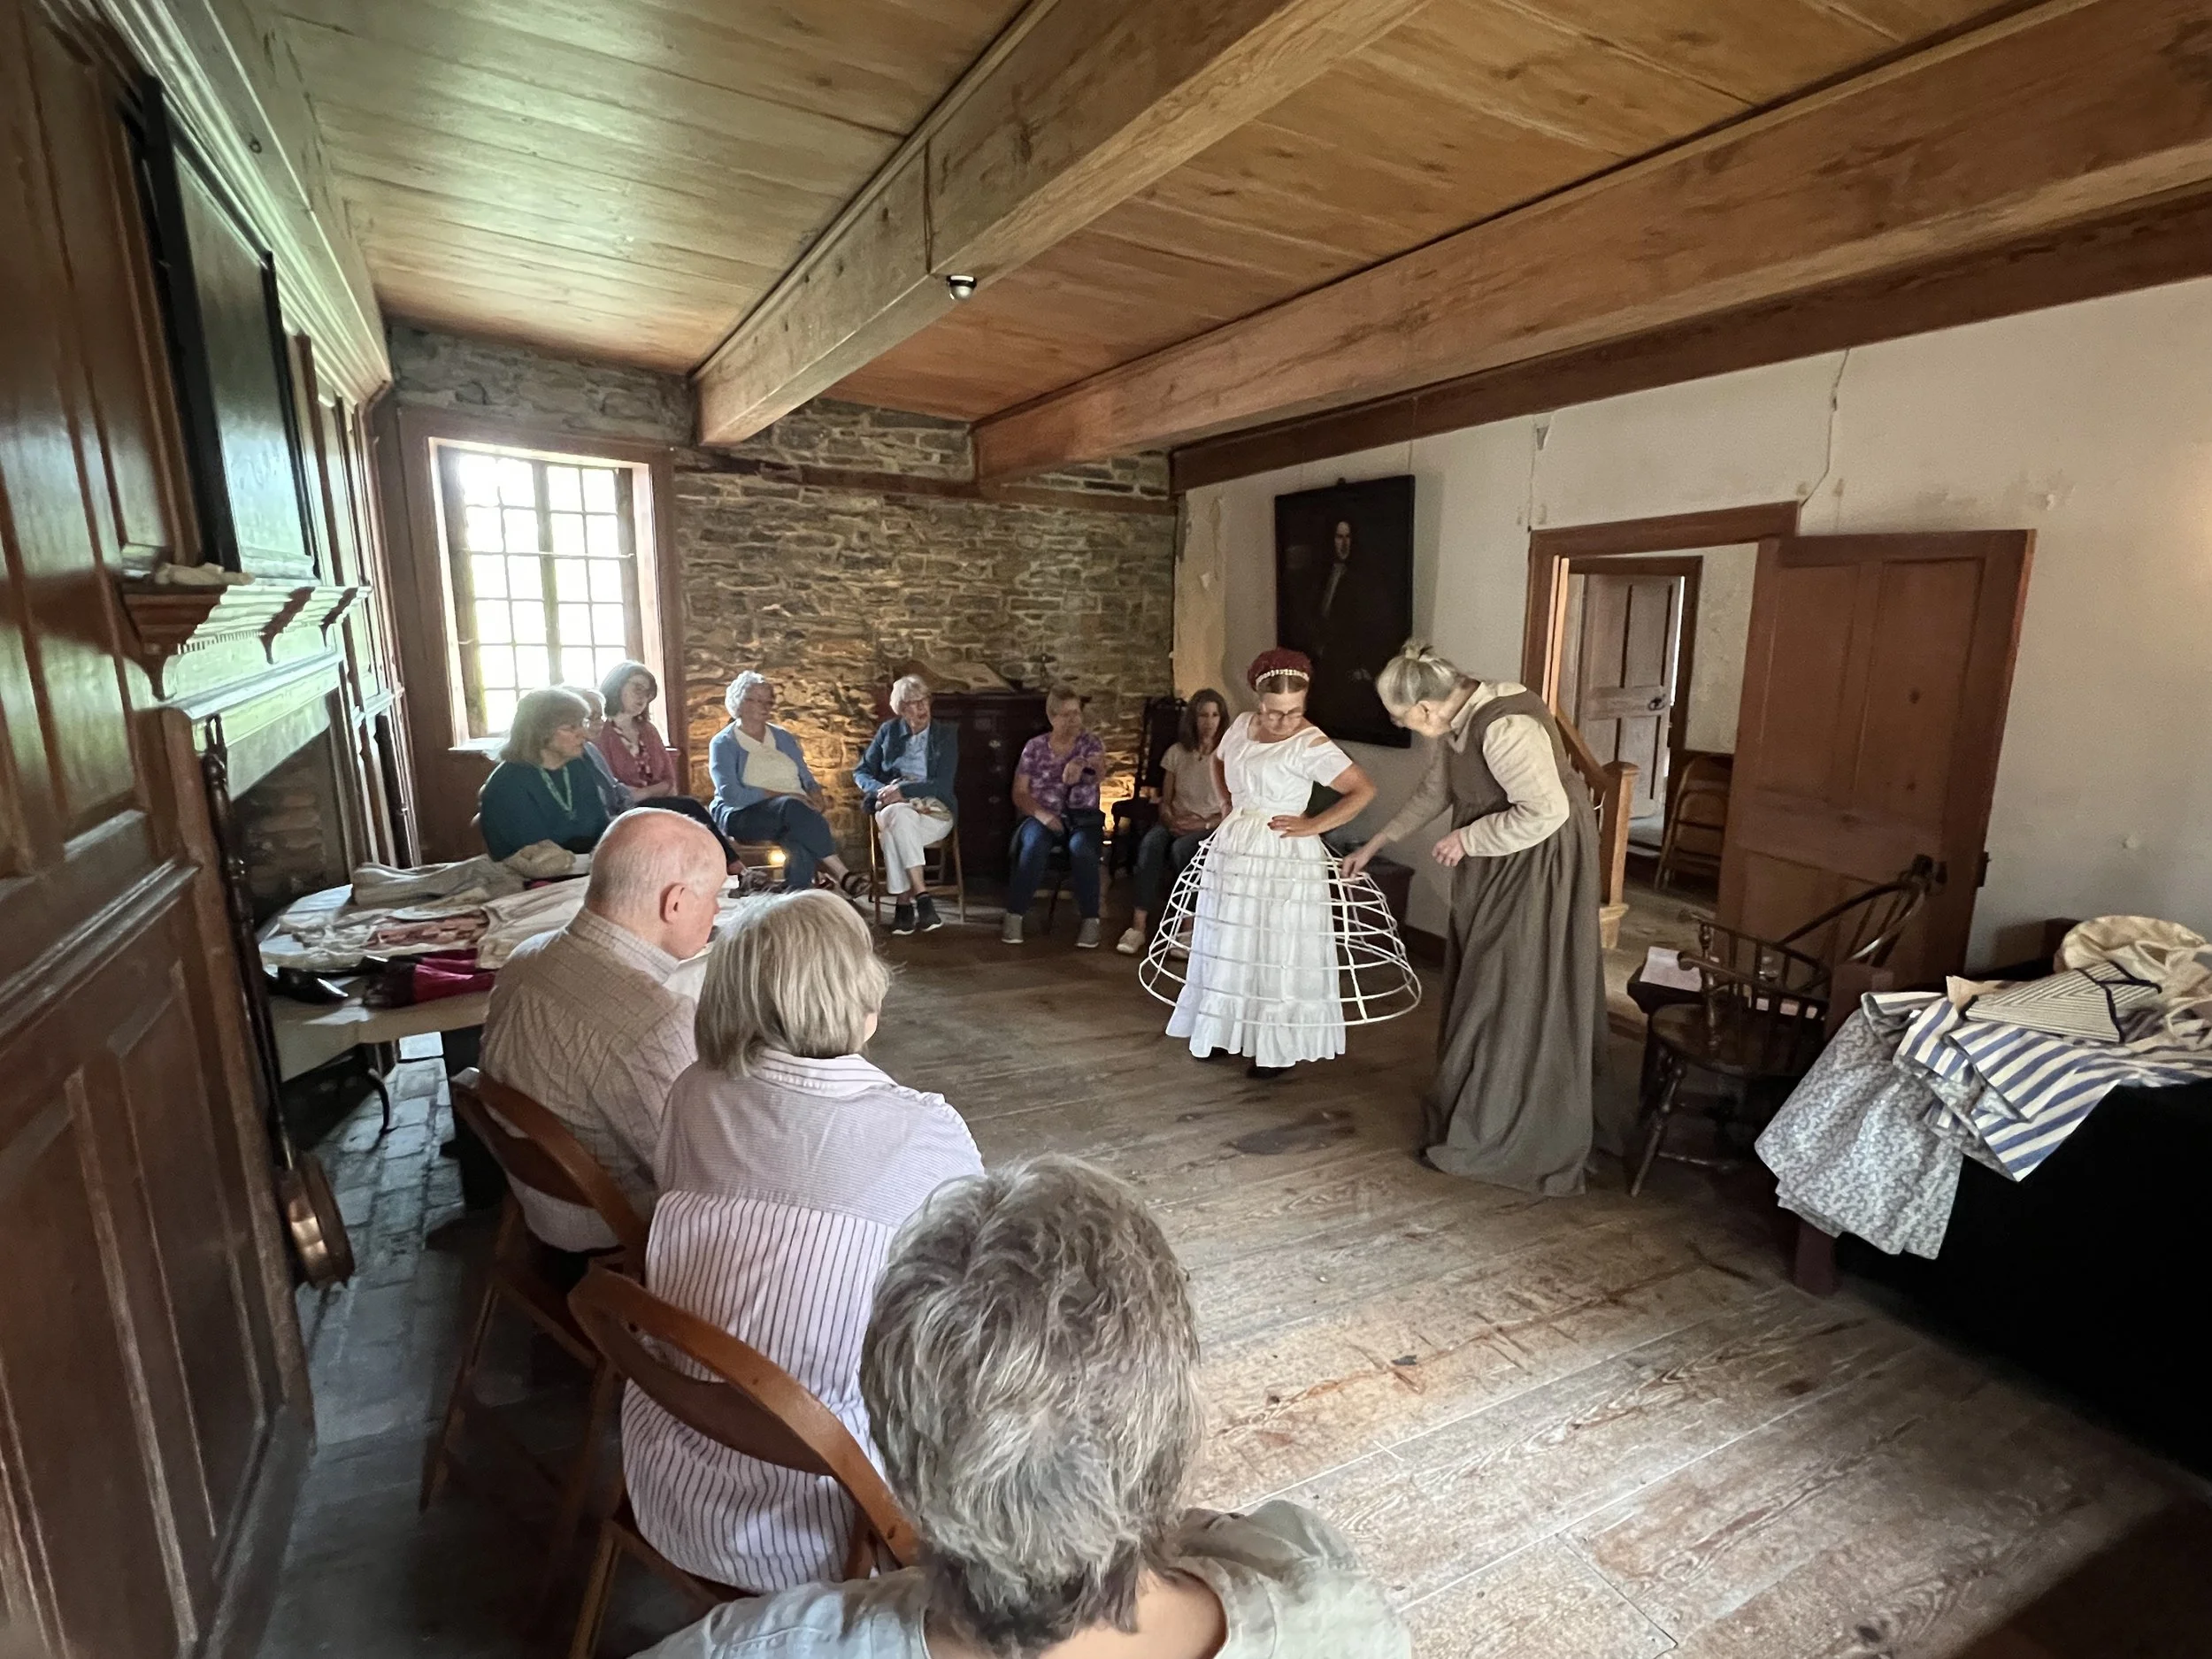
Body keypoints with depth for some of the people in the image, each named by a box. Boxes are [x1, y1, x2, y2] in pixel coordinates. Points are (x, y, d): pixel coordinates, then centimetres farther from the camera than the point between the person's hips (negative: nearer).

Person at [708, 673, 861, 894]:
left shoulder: (783, 738, 22)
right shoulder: (723, 743, 6)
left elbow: (808, 779, 17)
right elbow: (731, 794, -9)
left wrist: (817, 801, -8)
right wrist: (783, 795, -16)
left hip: (795, 811, 4)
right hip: (743, 816, -4)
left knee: (802, 843, -35)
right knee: (792, 807, -37)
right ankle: (842, 876, -38)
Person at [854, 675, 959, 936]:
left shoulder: (946, 736, 8)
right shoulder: (888, 731, 15)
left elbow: (942, 785, -3)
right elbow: (861, 772, 14)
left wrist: (904, 789, -16)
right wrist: (882, 790, -8)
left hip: (933, 810, -2)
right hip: (893, 807, 2)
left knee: (894, 830, -36)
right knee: (898, 814, -38)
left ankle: (903, 904, -33)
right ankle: (922, 898, -41)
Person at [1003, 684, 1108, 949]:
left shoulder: (1091, 742, 8)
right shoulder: (1034, 746, 10)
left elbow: (1100, 772, -14)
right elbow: (1019, 793, 6)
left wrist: (1082, 765, -39)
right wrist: (1041, 814, -14)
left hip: (1082, 816, 0)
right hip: (1042, 815, 0)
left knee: (1081, 848, -35)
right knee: (1034, 845, -34)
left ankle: (1090, 919, -22)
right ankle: (1014, 915, -23)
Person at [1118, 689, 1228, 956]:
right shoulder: (1177, 752, 9)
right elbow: (1165, 801, 12)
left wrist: (1205, 824, -17)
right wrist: (1170, 819, -10)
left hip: (1212, 826, -3)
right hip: (1177, 823, 3)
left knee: (1180, 848, -36)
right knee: (1149, 843, -31)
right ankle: (1138, 926, -37)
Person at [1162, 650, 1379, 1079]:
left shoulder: (1311, 744, -17)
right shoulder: (1242, 725, 4)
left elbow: (1364, 790, -19)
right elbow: (1219, 761, 24)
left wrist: (1314, 826, -18)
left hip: (1283, 858, -7)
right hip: (1234, 849, 7)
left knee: (1279, 952, 1)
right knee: (1230, 947, 15)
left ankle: (1279, 1047, 14)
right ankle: (1227, 1030, 31)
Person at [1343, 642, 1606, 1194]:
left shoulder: (1503, 728, -29)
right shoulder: (1454, 721, 0)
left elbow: (1546, 812, -30)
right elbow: (1433, 792, 14)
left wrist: (1467, 839, -20)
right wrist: (1373, 845, 17)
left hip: (1538, 865, -9)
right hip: (1494, 868, 9)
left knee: (1518, 995, 1)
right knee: (1482, 986, 17)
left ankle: (1498, 1136, 15)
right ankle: (1475, 1105, 35)